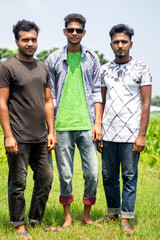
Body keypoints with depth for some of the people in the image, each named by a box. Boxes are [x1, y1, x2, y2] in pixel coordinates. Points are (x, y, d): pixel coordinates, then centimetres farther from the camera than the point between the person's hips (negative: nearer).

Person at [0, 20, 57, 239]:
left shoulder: (43, 68, 14)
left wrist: (51, 131, 9)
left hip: (41, 138, 6)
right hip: (19, 138, -6)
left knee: (46, 179, 10)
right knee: (18, 183, 1)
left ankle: (36, 220, 24)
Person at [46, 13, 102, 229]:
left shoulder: (92, 59, 10)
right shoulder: (54, 60, 6)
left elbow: (96, 92, 9)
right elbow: (50, 96, 7)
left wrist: (98, 123, 0)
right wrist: (50, 128, 1)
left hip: (87, 125, 1)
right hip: (62, 126, -1)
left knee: (92, 173, -1)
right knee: (65, 175, 3)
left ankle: (86, 215, 18)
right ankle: (67, 217, 19)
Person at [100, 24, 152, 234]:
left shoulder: (141, 69, 0)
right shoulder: (105, 70, 11)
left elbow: (146, 103, -2)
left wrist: (142, 135, -9)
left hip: (130, 134, -4)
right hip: (108, 134, 4)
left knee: (129, 177, 1)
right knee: (108, 176, 9)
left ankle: (126, 219, 10)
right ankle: (113, 213, 25)